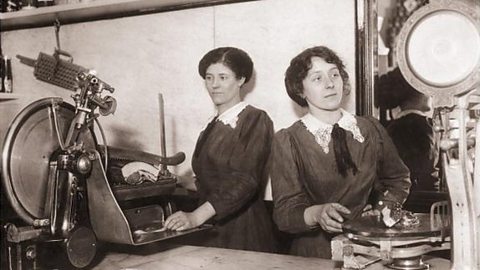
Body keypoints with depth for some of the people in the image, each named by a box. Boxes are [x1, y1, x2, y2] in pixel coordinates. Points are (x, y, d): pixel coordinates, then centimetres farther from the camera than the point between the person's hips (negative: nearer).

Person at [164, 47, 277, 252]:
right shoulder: (212, 127, 13)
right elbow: (206, 181, 13)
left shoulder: (256, 120, -6)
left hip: (243, 232, -5)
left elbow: (246, 179, -19)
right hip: (210, 230, 5)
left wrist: (197, 216, -28)